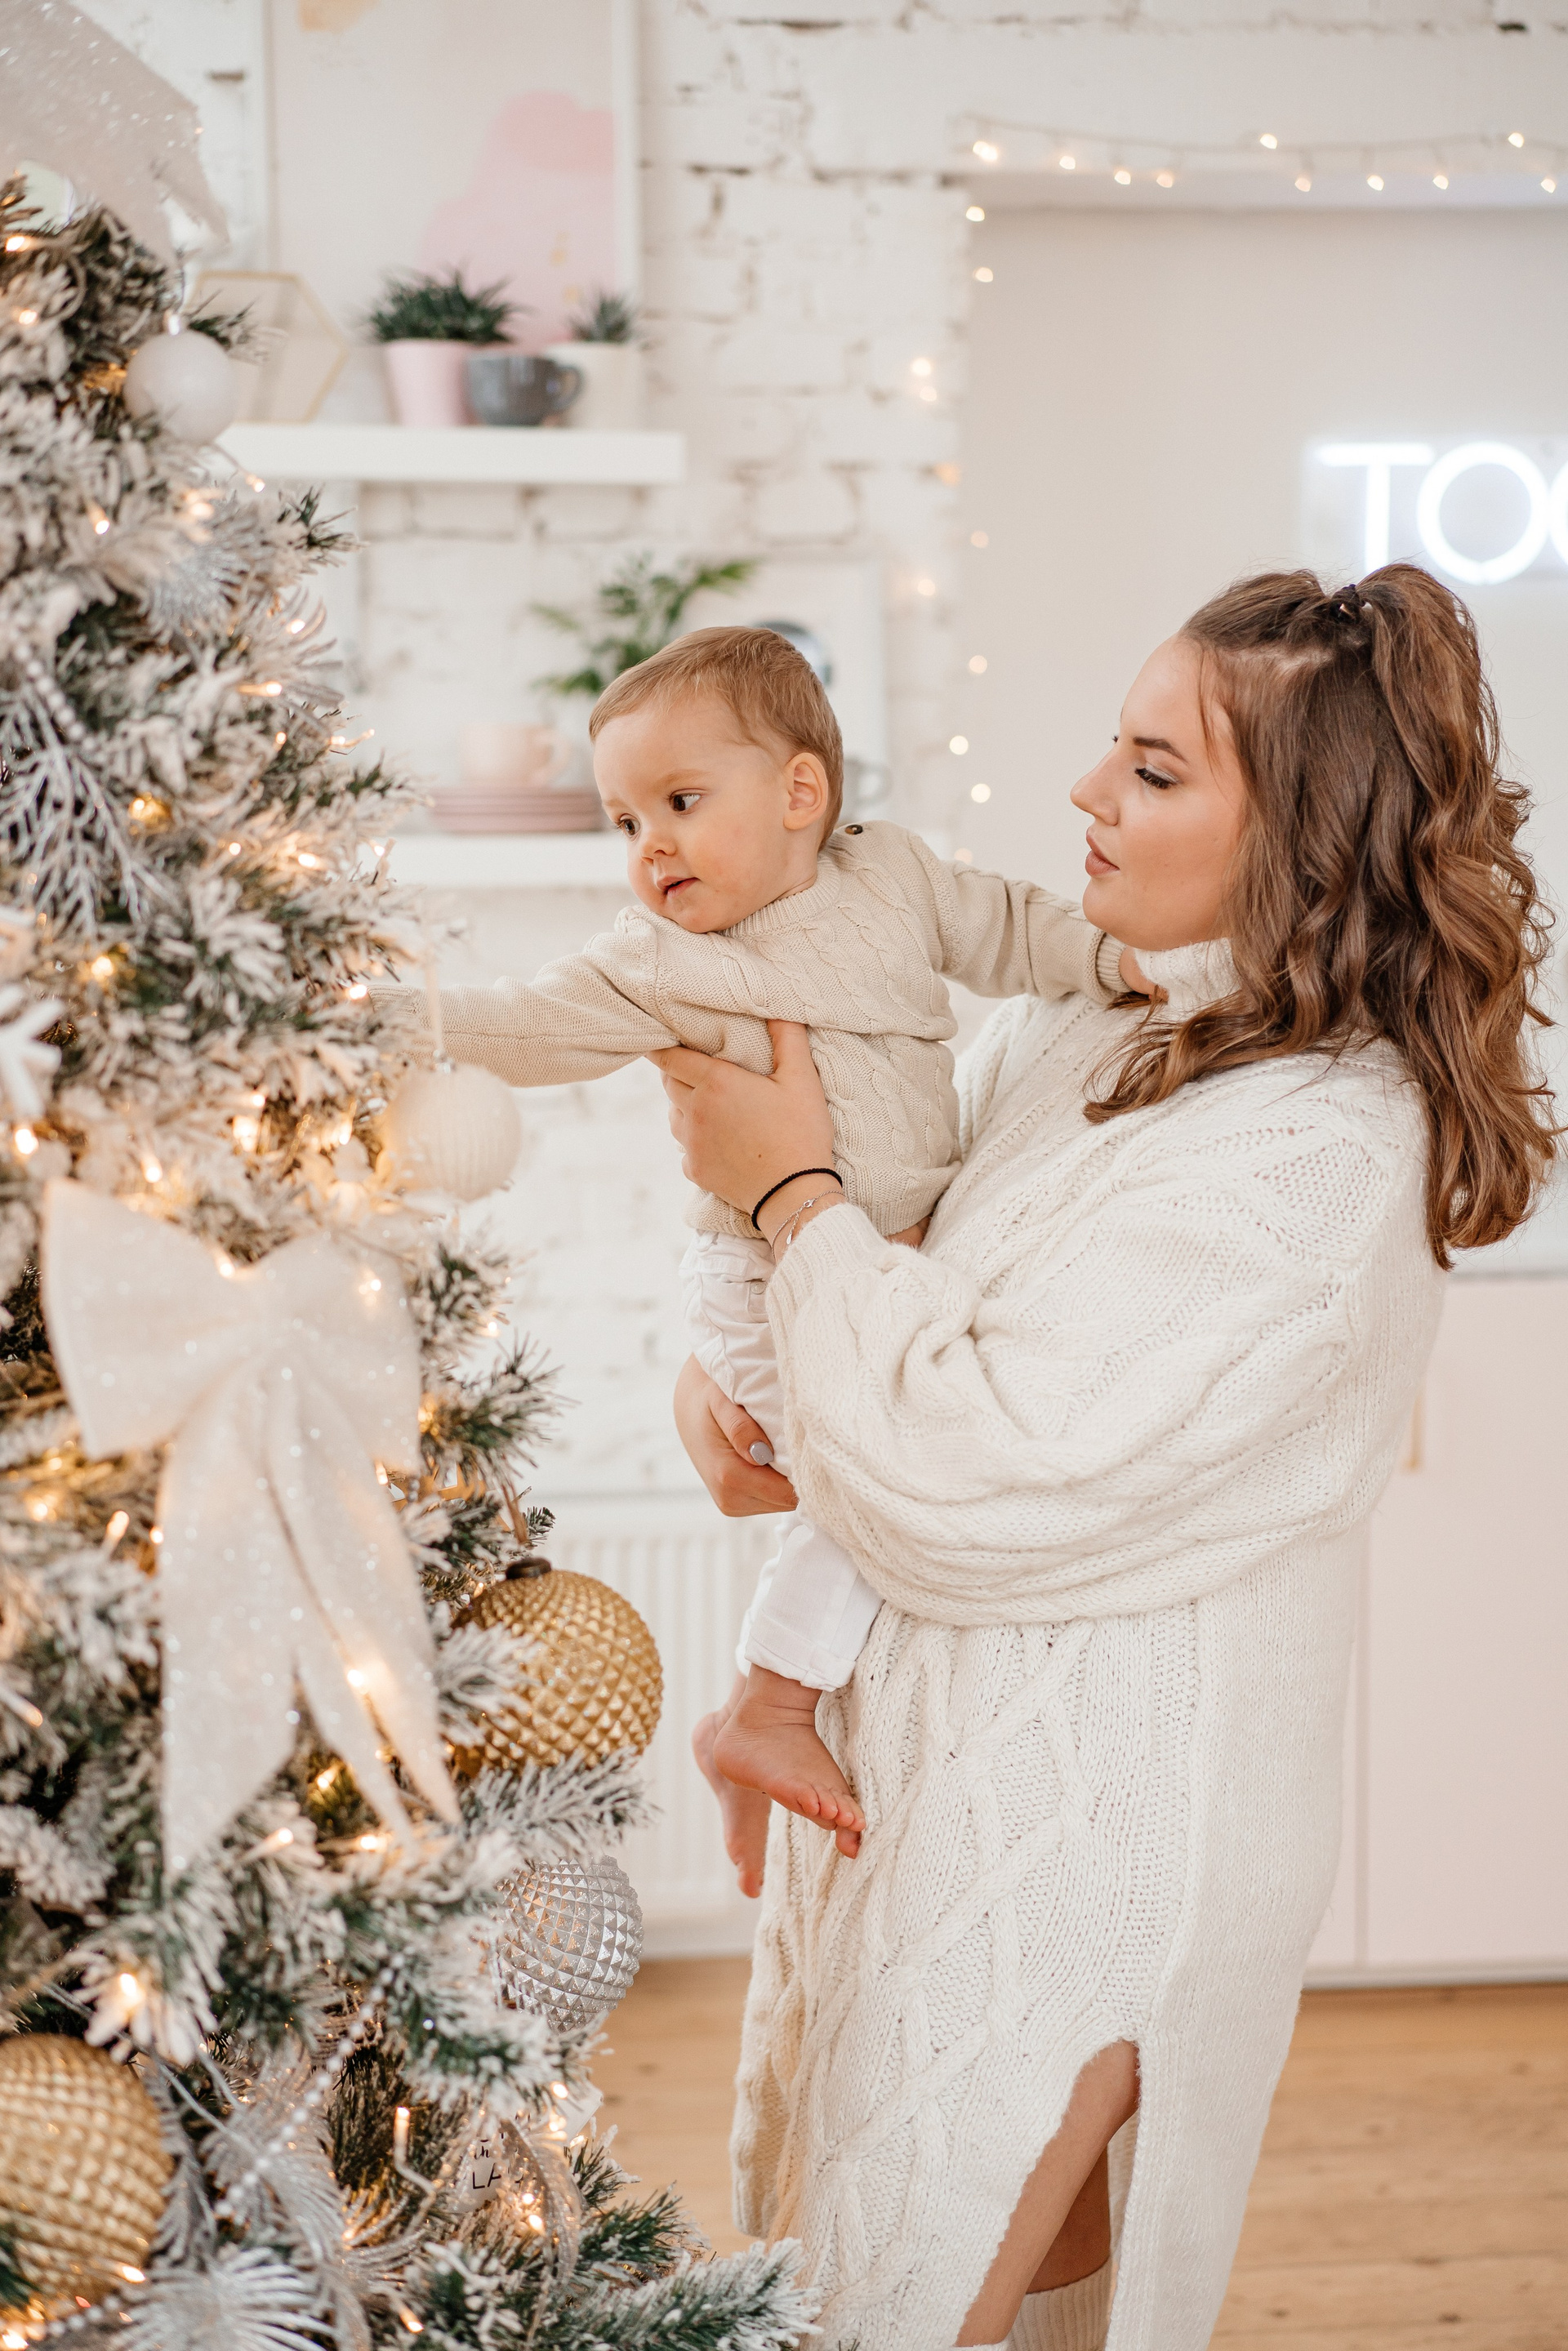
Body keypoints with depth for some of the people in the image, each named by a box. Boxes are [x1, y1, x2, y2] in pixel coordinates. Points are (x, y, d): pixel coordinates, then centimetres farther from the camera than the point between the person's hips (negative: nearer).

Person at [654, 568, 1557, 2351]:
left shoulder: (1314, 1154, -23)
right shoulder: (1083, 1038, 4)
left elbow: (964, 1480, -26)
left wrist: (790, 1191, -16)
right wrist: (719, 1383, -3)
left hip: (1082, 1824, -9)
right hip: (934, 1749, 9)